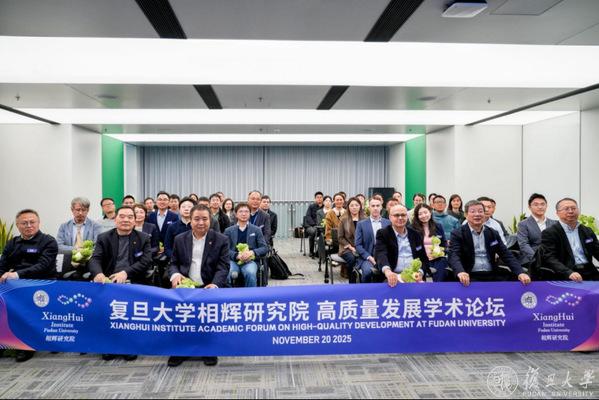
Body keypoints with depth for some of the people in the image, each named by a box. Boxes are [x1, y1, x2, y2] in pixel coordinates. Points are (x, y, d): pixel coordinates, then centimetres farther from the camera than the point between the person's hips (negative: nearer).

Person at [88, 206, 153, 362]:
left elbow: (146, 261, -4)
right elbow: (95, 259, -2)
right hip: (109, 282, 1)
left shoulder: (144, 238, 9)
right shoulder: (104, 238, 12)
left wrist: (126, 272, -21)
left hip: (133, 283, -1)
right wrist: (98, 273, -26)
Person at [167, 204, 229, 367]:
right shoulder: (180, 239, 12)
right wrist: (175, 274, -9)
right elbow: (173, 263, 15)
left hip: (209, 287, -2)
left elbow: (223, 267, -3)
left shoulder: (221, 240, 3)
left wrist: (215, 284, -22)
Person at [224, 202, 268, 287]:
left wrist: (252, 252, -11)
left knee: (250, 273, -34)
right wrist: (237, 255, -14)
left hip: (250, 260, 0)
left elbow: (265, 248, 8)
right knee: (227, 274, -33)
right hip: (233, 260, 0)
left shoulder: (256, 230, 15)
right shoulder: (228, 231, 15)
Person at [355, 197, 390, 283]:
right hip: (367, 258, -1)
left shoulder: (388, 223, 11)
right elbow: (358, 245, 0)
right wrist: (370, 257, -12)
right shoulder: (361, 224, 5)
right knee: (367, 271, -33)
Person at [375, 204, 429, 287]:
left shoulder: (415, 234, 14)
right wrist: (387, 271, -37)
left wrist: (420, 272, -9)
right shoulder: (383, 233, 1)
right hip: (392, 277, -3)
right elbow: (380, 254, -17)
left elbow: (423, 257, 13)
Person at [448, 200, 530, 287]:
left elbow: (506, 254, 9)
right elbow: (454, 256, -15)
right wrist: (461, 272, -37)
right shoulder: (458, 234, -1)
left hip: (492, 275, 5)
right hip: (470, 277, -5)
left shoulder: (493, 233, 14)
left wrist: (520, 273, -9)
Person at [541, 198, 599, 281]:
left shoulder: (587, 231, 17)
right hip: (564, 276, -5)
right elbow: (549, 258, -11)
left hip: (589, 273, 5)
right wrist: (569, 273, -26)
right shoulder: (549, 233, -2)